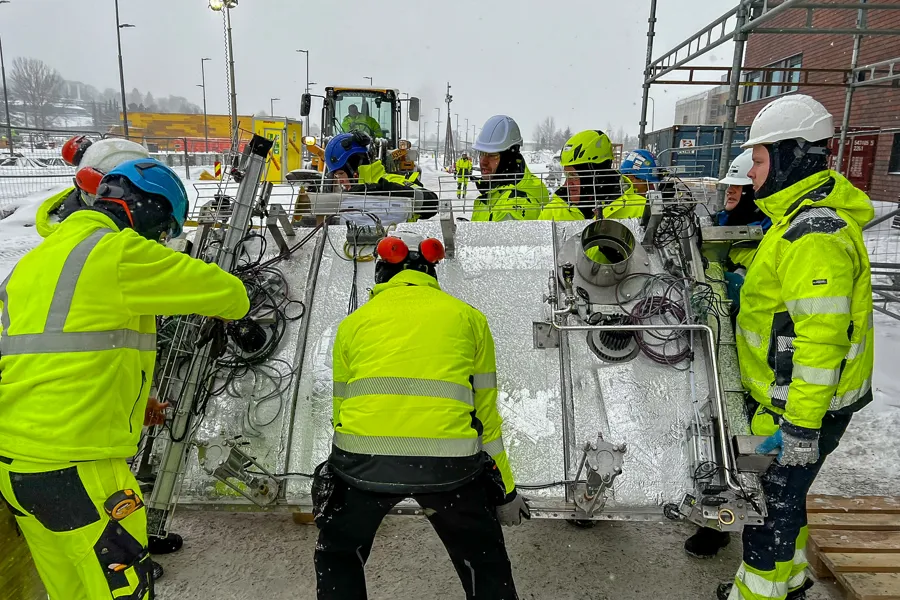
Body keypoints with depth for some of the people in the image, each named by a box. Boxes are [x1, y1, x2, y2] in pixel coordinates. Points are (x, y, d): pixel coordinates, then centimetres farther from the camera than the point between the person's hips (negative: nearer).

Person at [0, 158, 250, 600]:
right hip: (74, 468, -9)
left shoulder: (36, 259, 14)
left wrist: (129, 402, 22)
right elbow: (227, 294, -8)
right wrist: (228, 306, 16)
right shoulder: (120, 252, -14)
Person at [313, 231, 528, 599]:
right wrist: (504, 491, 26)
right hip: (448, 460, 0)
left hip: (364, 458, 1)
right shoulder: (467, 316, 16)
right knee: (485, 564, 26)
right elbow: (485, 411, 16)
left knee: (338, 559, 29)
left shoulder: (355, 322, 18)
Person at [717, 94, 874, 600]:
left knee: (771, 499, 5)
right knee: (782, 492, 24)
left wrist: (802, 425, -26)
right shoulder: (803, 218, 9)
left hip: (805, 406, -10)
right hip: (789, 397, 10)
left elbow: (821, 338, -28)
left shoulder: (815, 236, -25)